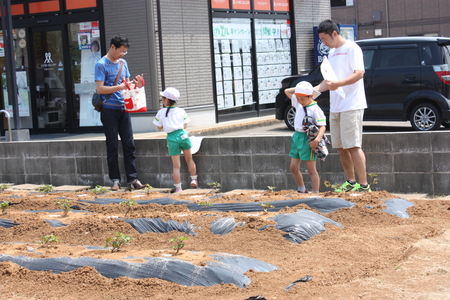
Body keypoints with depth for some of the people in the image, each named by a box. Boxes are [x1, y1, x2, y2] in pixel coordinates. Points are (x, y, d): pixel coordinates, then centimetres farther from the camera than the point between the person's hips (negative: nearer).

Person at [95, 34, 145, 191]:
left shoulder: (123, 63, 13)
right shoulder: (102, 64, -7)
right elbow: (100, 88, -15)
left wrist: (134, 84, -1)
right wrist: (120, 87, -21)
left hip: (123, 109, 6)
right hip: (109, 110, -6)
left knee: (129, 144, 1)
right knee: (112, 146, 1)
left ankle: (132, 179, 2)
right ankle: (115, 180, 7)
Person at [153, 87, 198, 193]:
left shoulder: (161, 112, -1)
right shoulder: (181, 111, 3)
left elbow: (159, 127, 3)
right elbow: (185, 125, 7)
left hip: (172, 138, -1)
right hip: (183, 135, 1)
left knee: (176, 165, 3)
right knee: (189, 159, 21)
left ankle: (178, 188, 5)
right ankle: (194, 180, 27)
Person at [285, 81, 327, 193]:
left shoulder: (315, 109, -13)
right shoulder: (298, 104, 10)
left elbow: (322, 126, -18)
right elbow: (287, 91, 22)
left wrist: (317, 139, -33)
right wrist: (298, 89, 8)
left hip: (308, 140, -8)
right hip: (297, 137, 8)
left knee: (311, 169, -4)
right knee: (294, 167, 11)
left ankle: (315, 193, 1)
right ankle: (301, 190, 25)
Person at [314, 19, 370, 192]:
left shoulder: (351, 48, -6)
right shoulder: (332, 53, 20)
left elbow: (359, 73, -18)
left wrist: (338, 84, -30)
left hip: (351, 106, -9)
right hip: (335, 107, 9)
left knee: (353, 146, -11)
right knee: (341, 147, 9)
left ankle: (364, 185, -8)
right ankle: (350, 182, 19)